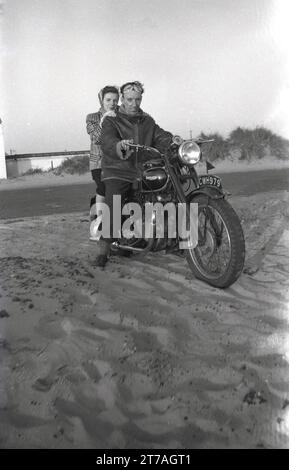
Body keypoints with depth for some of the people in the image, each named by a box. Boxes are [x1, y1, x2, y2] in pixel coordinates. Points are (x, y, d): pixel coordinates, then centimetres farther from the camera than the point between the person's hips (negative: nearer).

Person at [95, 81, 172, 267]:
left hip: (142, 172, 5)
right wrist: (120, 146, -43)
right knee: (113, 210, -19)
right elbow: (107, 142, -19)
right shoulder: (112, 121, 1)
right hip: (117, 173, -4)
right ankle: (103, 250, -7)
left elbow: (160, 136, 5)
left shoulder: (147, 121, 18)